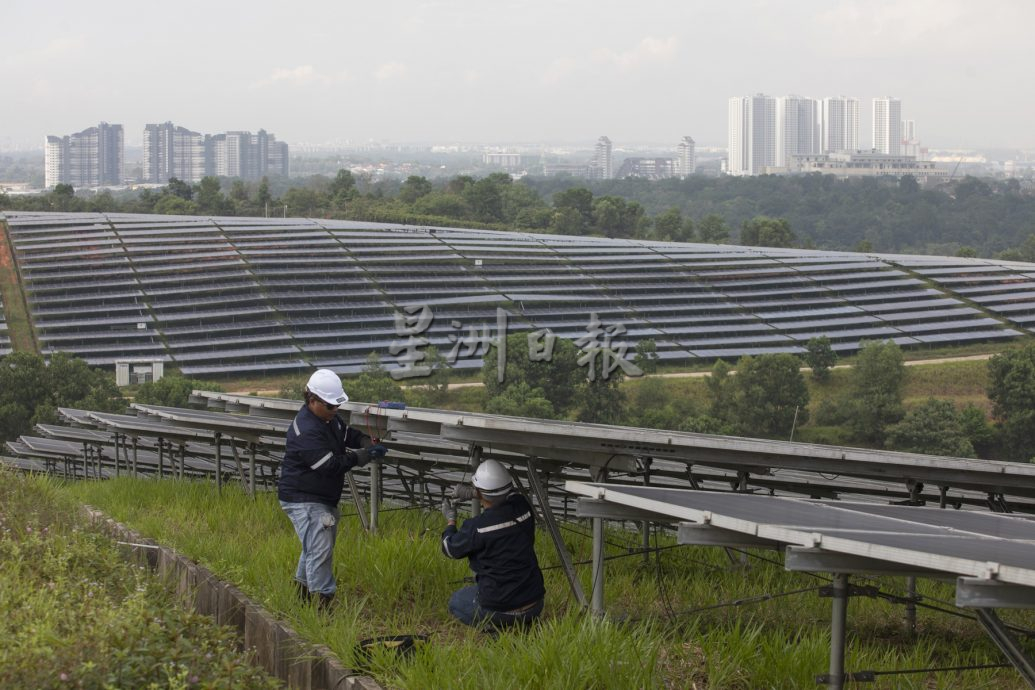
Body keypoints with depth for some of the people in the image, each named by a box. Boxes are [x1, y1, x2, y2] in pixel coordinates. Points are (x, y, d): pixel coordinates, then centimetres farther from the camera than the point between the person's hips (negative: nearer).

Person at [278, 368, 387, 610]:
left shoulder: (329, 417, 5)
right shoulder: (306, 430, -27)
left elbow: (347, 433, 21)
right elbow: (330, 465, -29)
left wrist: (366, 442, -1)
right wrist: (363, 456, -26)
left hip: (322, 498, 11)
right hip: (304, 500, -11)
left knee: (314, 547, 24)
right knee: (320, 550, -15)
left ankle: (303, 590, 40)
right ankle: (323, 603, -13)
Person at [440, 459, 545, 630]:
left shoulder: (476, 527, -20)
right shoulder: (522, 507, -6)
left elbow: (451, 549, 2)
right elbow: (510, 495, 21)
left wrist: (450, 519, 20)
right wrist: (473, 494, 23)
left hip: (498, 608, -5)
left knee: (455, 602, 24)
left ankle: (493, 625, 2)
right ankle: (525, 622, 17)